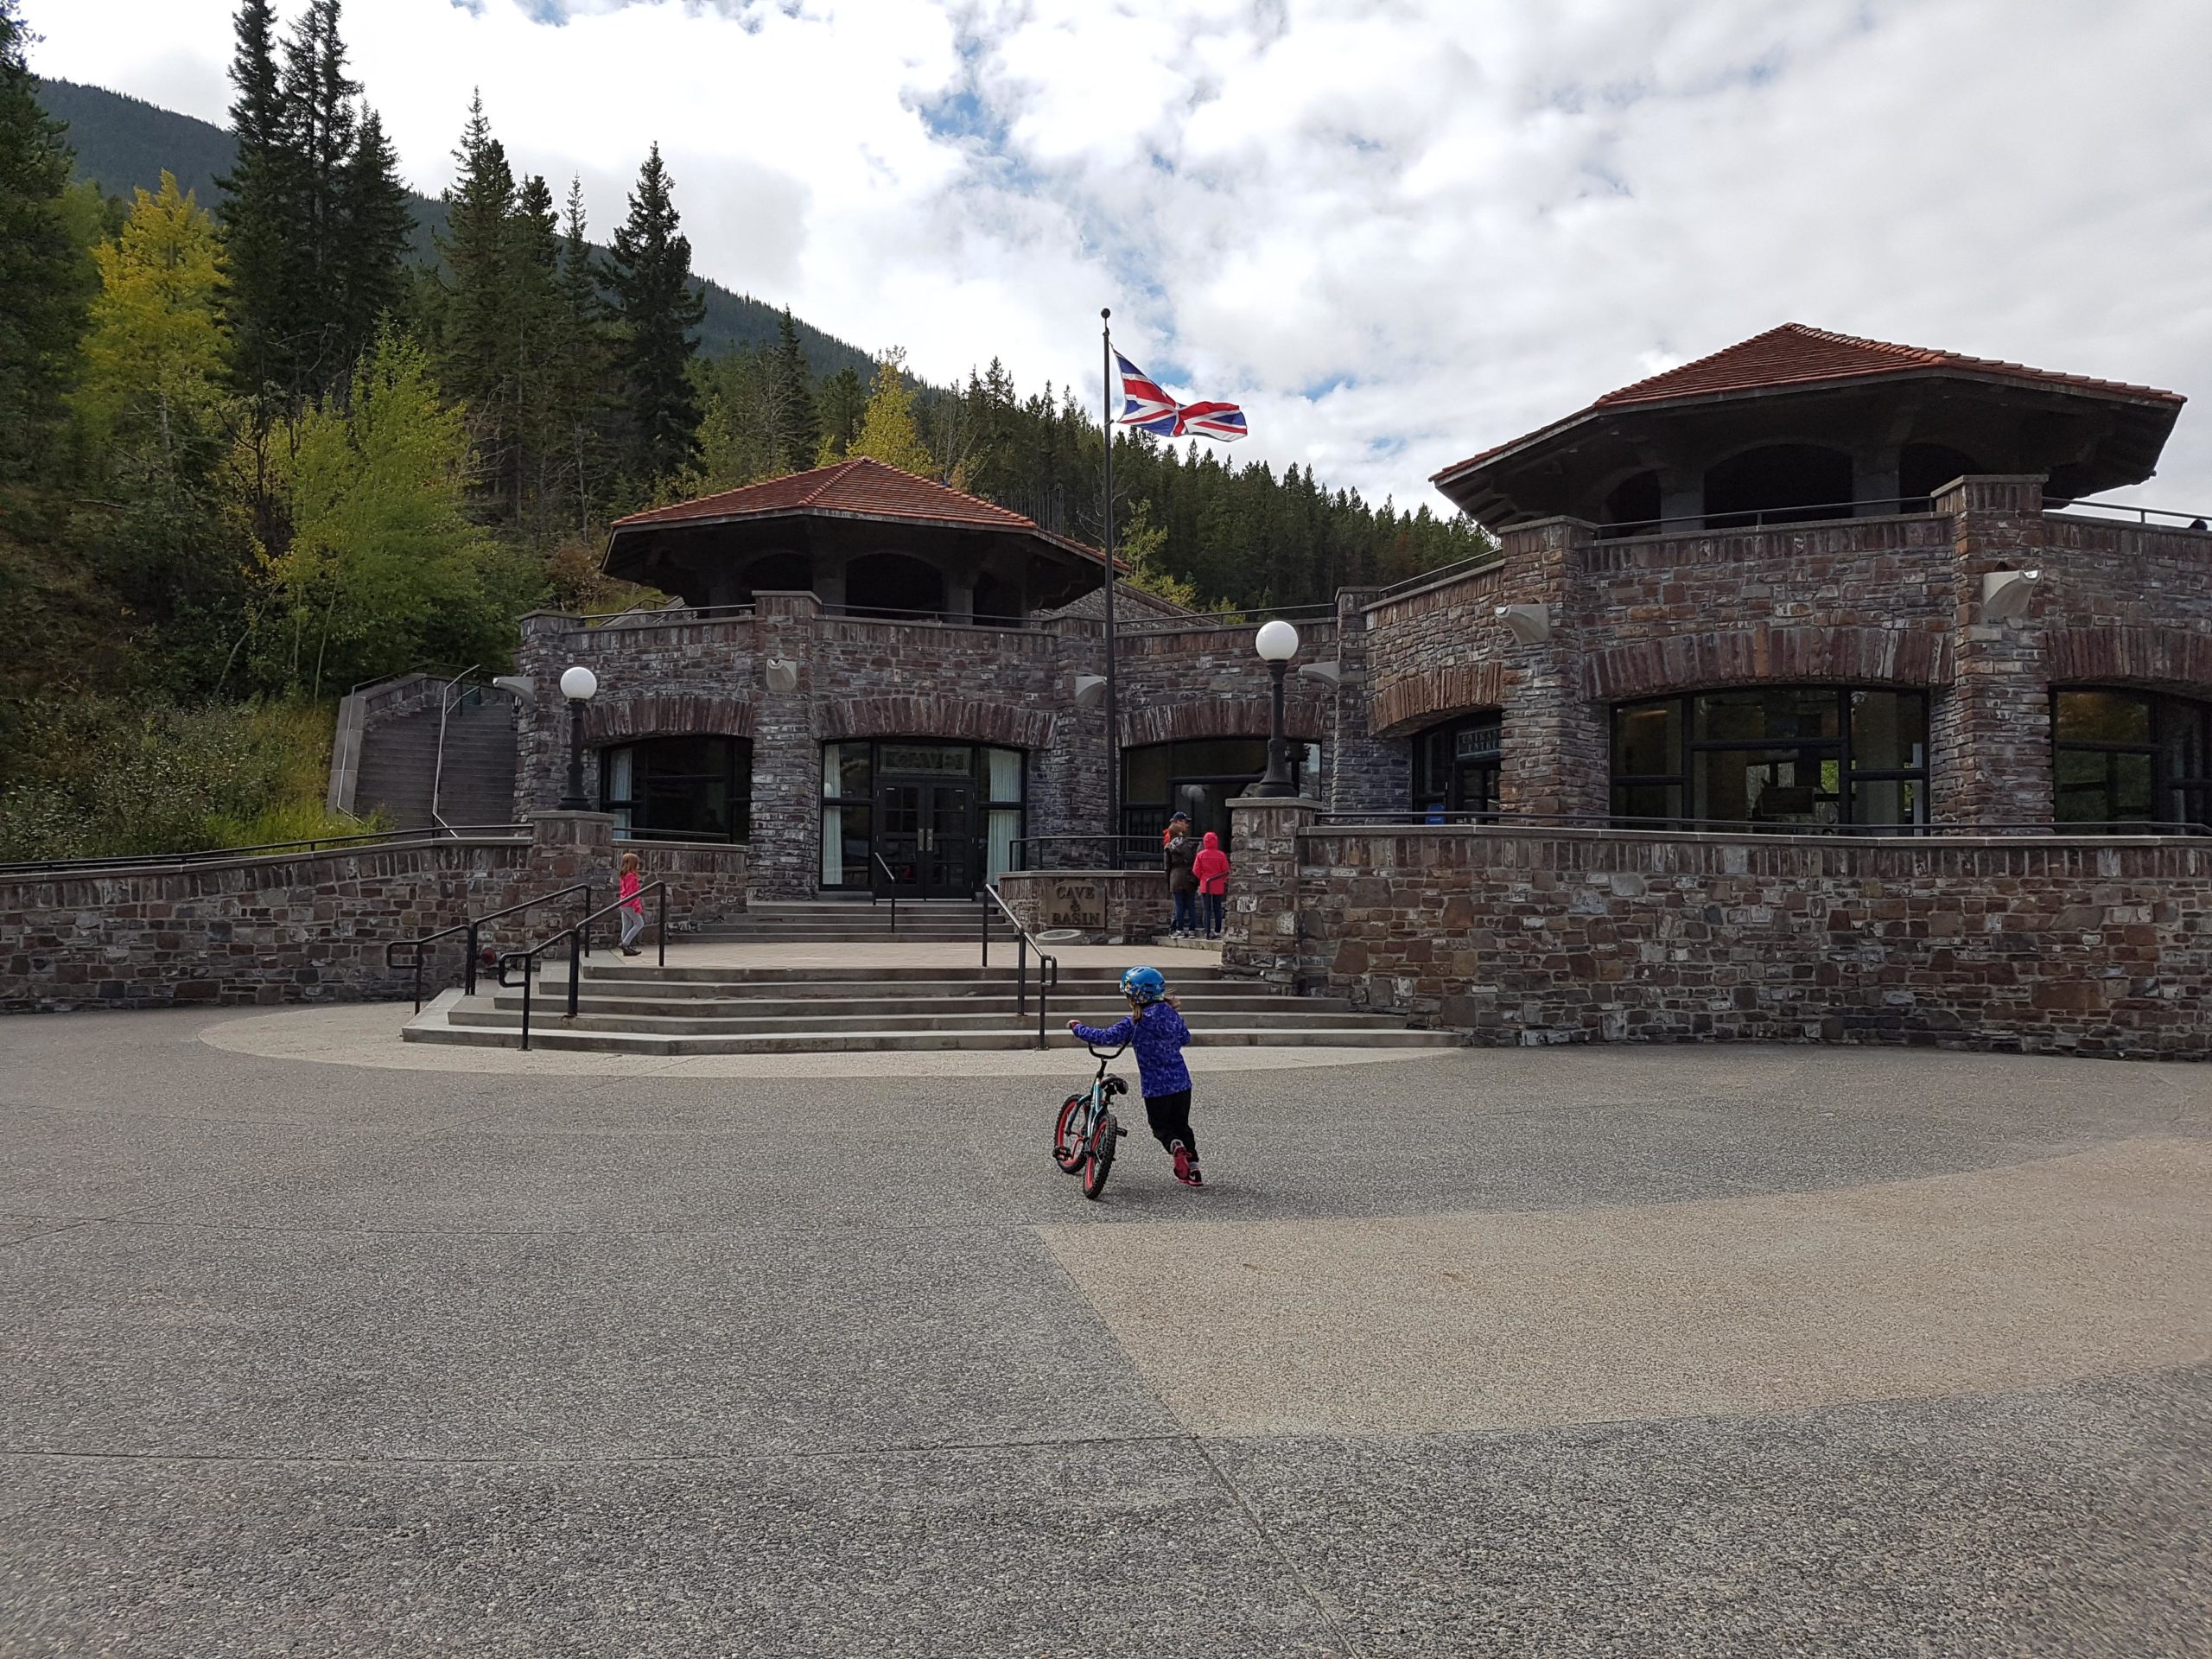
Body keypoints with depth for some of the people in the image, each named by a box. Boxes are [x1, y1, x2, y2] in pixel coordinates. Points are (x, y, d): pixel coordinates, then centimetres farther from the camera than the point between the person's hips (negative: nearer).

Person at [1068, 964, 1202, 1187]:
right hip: (1181, 1081, 5)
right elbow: (1185, 1037, 18)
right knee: (1181, 1124, 19)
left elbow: (1106, 1037, -16)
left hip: (1156, 1086, -5)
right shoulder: (1171, 1013, 3)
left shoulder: (1136, 1022, -14)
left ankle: (1175, 1146, -18)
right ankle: (1193, 1170, 12)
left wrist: (1077, 1027, -4)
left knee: (1160, 1126, 13)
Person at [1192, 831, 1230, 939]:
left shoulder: (1201, 855, -6)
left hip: (1205, 886, 0)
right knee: (1217, 910, 9)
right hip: (1218, 886, 0)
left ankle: (1207, 932, 2)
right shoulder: (1221, 855, -8)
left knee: (1207, 910, 4)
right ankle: (1217, 932, 10)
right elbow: (1226, 871, -3)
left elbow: (1195, 871, -4)